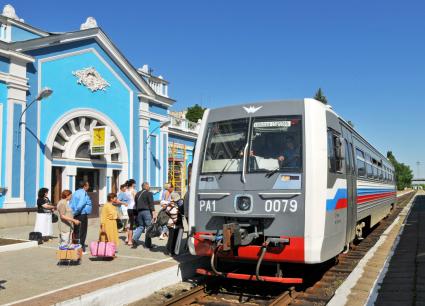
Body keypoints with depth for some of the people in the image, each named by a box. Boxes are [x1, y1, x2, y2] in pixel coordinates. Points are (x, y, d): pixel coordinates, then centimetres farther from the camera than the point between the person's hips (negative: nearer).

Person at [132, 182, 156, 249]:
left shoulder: (137, 194, 16)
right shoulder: (149, 193, -5)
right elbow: (151, 204, -14)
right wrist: (153, 212, -17)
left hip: (139, 212, 7)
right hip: (147, 211, -7)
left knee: (140, 226, 15)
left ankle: (135, 239, -6)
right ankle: (147, 244, 0)